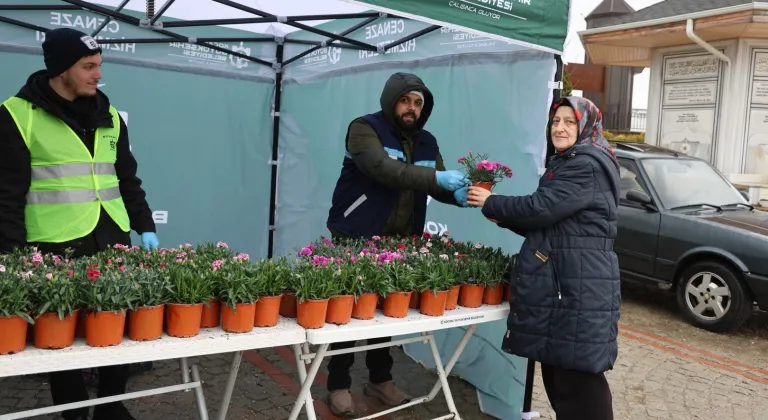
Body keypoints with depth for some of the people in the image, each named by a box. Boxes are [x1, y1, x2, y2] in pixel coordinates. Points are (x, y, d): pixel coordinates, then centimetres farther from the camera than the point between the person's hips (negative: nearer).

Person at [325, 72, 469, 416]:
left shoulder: (427, 142, 9)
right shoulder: (364, 129, -12)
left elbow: (435, 186, 3)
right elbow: (383, 168, -29)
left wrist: (458, 193, -20)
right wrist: (437, 177, -34)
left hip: (400, 243, 6)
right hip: (356, 239, -5)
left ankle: (380, 380, 30)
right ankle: (339, 385, 17)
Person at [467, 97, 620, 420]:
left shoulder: (589, 166, -13)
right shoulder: (567, 163, 20)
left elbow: (540, 208, -20)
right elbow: (547, 222, 22)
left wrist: (491, 204, -6)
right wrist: (503, 216, 7)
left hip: (580, 290, -10)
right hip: (559, 285, 10)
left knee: (578, 380, -6)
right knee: (558, 373, 14)